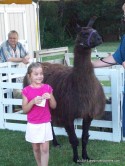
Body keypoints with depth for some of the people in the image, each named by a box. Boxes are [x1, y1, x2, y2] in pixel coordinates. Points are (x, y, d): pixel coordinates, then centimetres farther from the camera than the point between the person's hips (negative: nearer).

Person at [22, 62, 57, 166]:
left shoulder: (47, 88, -3)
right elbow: (25, 109, -7)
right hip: (32, 124, 0)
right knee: (36, 148, 13)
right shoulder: (26, 90, -6)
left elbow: (53, 106, 2)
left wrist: (50, 98, -18)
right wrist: (33, 101, -23)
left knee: (45, 149, -4)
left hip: (45, 123, 0)